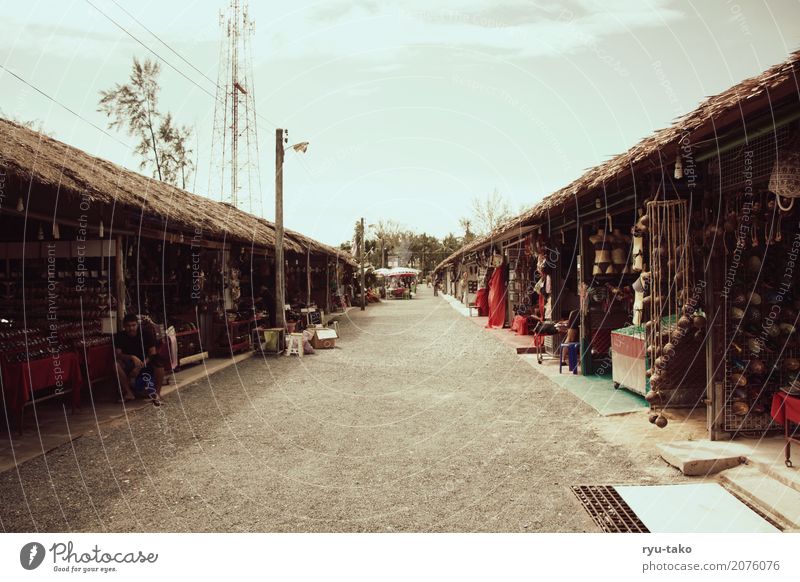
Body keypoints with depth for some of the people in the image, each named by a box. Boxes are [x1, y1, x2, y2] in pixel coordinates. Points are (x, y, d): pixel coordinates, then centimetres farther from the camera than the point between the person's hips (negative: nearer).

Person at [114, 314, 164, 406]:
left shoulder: (147, 333, -12)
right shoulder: (119, 336, -8)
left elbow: (153, 353, -17)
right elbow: (118, 355, -16)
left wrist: (140, 366, -33)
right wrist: (132, 357, -36)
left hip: (147, 360, -2)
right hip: (130, 363, 2)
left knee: (159, 363, -35)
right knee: (117, 364, -29)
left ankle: (157, 393, -24)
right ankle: (129, 393, -19)